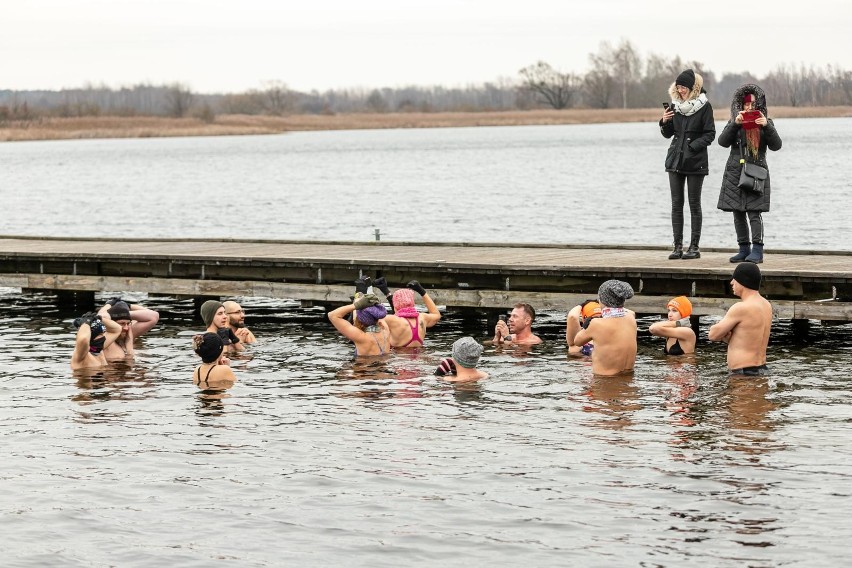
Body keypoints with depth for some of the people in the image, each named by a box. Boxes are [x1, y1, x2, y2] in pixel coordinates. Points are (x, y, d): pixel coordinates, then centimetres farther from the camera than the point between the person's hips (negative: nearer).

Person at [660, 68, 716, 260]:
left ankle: (694, 247, 2)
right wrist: (664, 122, -4)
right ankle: (678, 246, 5)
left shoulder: (704, 106, -5)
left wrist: (694, 146, -16)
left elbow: (710, 134, -5)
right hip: (675, 159, 5)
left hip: (695, 161, -5)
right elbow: (668, 134, 15)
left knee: (694, 204, -1)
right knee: (676, 204, 3)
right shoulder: (675, 104, 9)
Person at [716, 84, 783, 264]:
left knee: (754, 212, -12)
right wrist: (735, 124, -16)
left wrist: (766, 126, -18)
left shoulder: (765, 122, 6)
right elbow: (723, 141, -4)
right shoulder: (735, 122, 10)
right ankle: (744, 249, 12)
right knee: (738, 214, 4)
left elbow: (776, 146, -5)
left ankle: (757, 250, -11)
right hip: (735, 172, 3)